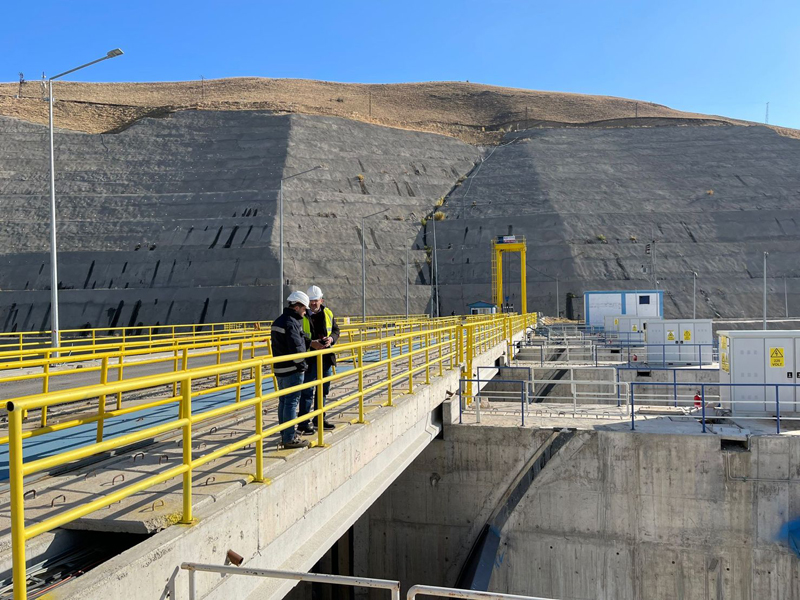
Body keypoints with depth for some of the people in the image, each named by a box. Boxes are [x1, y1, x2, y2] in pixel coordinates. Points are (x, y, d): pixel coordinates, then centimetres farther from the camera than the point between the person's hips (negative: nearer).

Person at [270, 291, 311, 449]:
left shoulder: (277, 321, 15)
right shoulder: (291, 323, -17)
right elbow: (296, 348, -22)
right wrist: (302, 365, -10)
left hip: (279, 368, 10)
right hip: (291, 370, -10)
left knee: (284, 401, 16)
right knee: (291, 402, -5)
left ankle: (285, 434, 26)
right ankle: (289, 439, -1)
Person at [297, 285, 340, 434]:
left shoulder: (328, 313, 8)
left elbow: (336, 330, 13)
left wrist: (331, 339, -8)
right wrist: (311, 343, -22)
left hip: (326, 358, 6)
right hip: (309, 359, -6)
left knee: (323, 390, 16)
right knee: (307, 392, -3)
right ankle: (304, 423, 4)